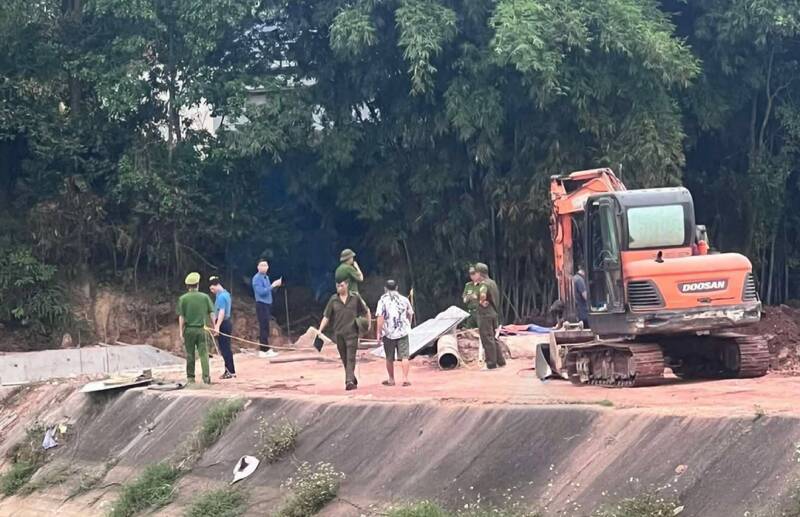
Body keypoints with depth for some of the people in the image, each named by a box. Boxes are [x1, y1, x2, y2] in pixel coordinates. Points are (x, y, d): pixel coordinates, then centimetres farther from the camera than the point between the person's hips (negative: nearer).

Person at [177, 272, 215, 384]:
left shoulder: (183, 299, -3)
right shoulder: (205, 297, 0)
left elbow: (181, 317, -5)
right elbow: (211, 313, 1)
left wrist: (181, 332, -1)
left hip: (189, 329, 0)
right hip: (201, 329, 0)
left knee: (190, 354, 9)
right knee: (203, 353, 1)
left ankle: (190, 377, 13)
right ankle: (206, 376, -10)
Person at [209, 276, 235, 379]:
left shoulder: (221, 296, -17)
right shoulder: (226, 294, 14)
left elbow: (221, 312, -25)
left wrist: (217, 326, -31)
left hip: (223, 324, -10)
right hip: (227, 321, 10)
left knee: (224, 348, -6)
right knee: (226, 348, 14)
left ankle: (231, 371, -5)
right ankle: (229, 370, 18)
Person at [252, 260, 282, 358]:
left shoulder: (266, 277, 15)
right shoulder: (257, 278, -13)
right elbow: (261, 292, -22)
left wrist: (276, 285, 6)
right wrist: (272, 285, -21)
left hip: (268, 304, 9)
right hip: (261, 305, -9)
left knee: (265, 328, 12)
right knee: (264, 328, -9)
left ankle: (266, 348, 17)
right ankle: (264, 350, -9)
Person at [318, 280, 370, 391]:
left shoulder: (355, 297, 1)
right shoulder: (333, 300, 4)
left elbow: (366, 311, 13)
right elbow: (326, 317, 5)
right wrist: (320, 330, -5)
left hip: (352, 333, -3)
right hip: (339, 334, 3)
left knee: (350, 358, -13)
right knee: (344, 359, 9)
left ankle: (350, 381, -21)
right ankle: (353, 380, 24)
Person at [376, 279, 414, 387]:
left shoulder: (383, 300, -3)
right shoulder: (404, 300, 7)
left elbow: (380, 318, -10)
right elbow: (410, 314, 18)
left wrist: (379, 333, -7)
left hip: (388, 333, -1)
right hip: (403, 332, 1)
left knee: (389, 358, 11)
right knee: (404, 356, -1)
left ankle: (391, 380, 18)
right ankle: (405, 379, -11)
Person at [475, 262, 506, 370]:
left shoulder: (484, 284, -16)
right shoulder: (492, 282, 13)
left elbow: (482, 294, -36)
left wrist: (481, 301, -17)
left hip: (485, 314, -9)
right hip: (493, 313, 9)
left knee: (487, 339, -4)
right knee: (493, 338, 16)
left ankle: (491, 364, -3)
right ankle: (500, 361, 20)